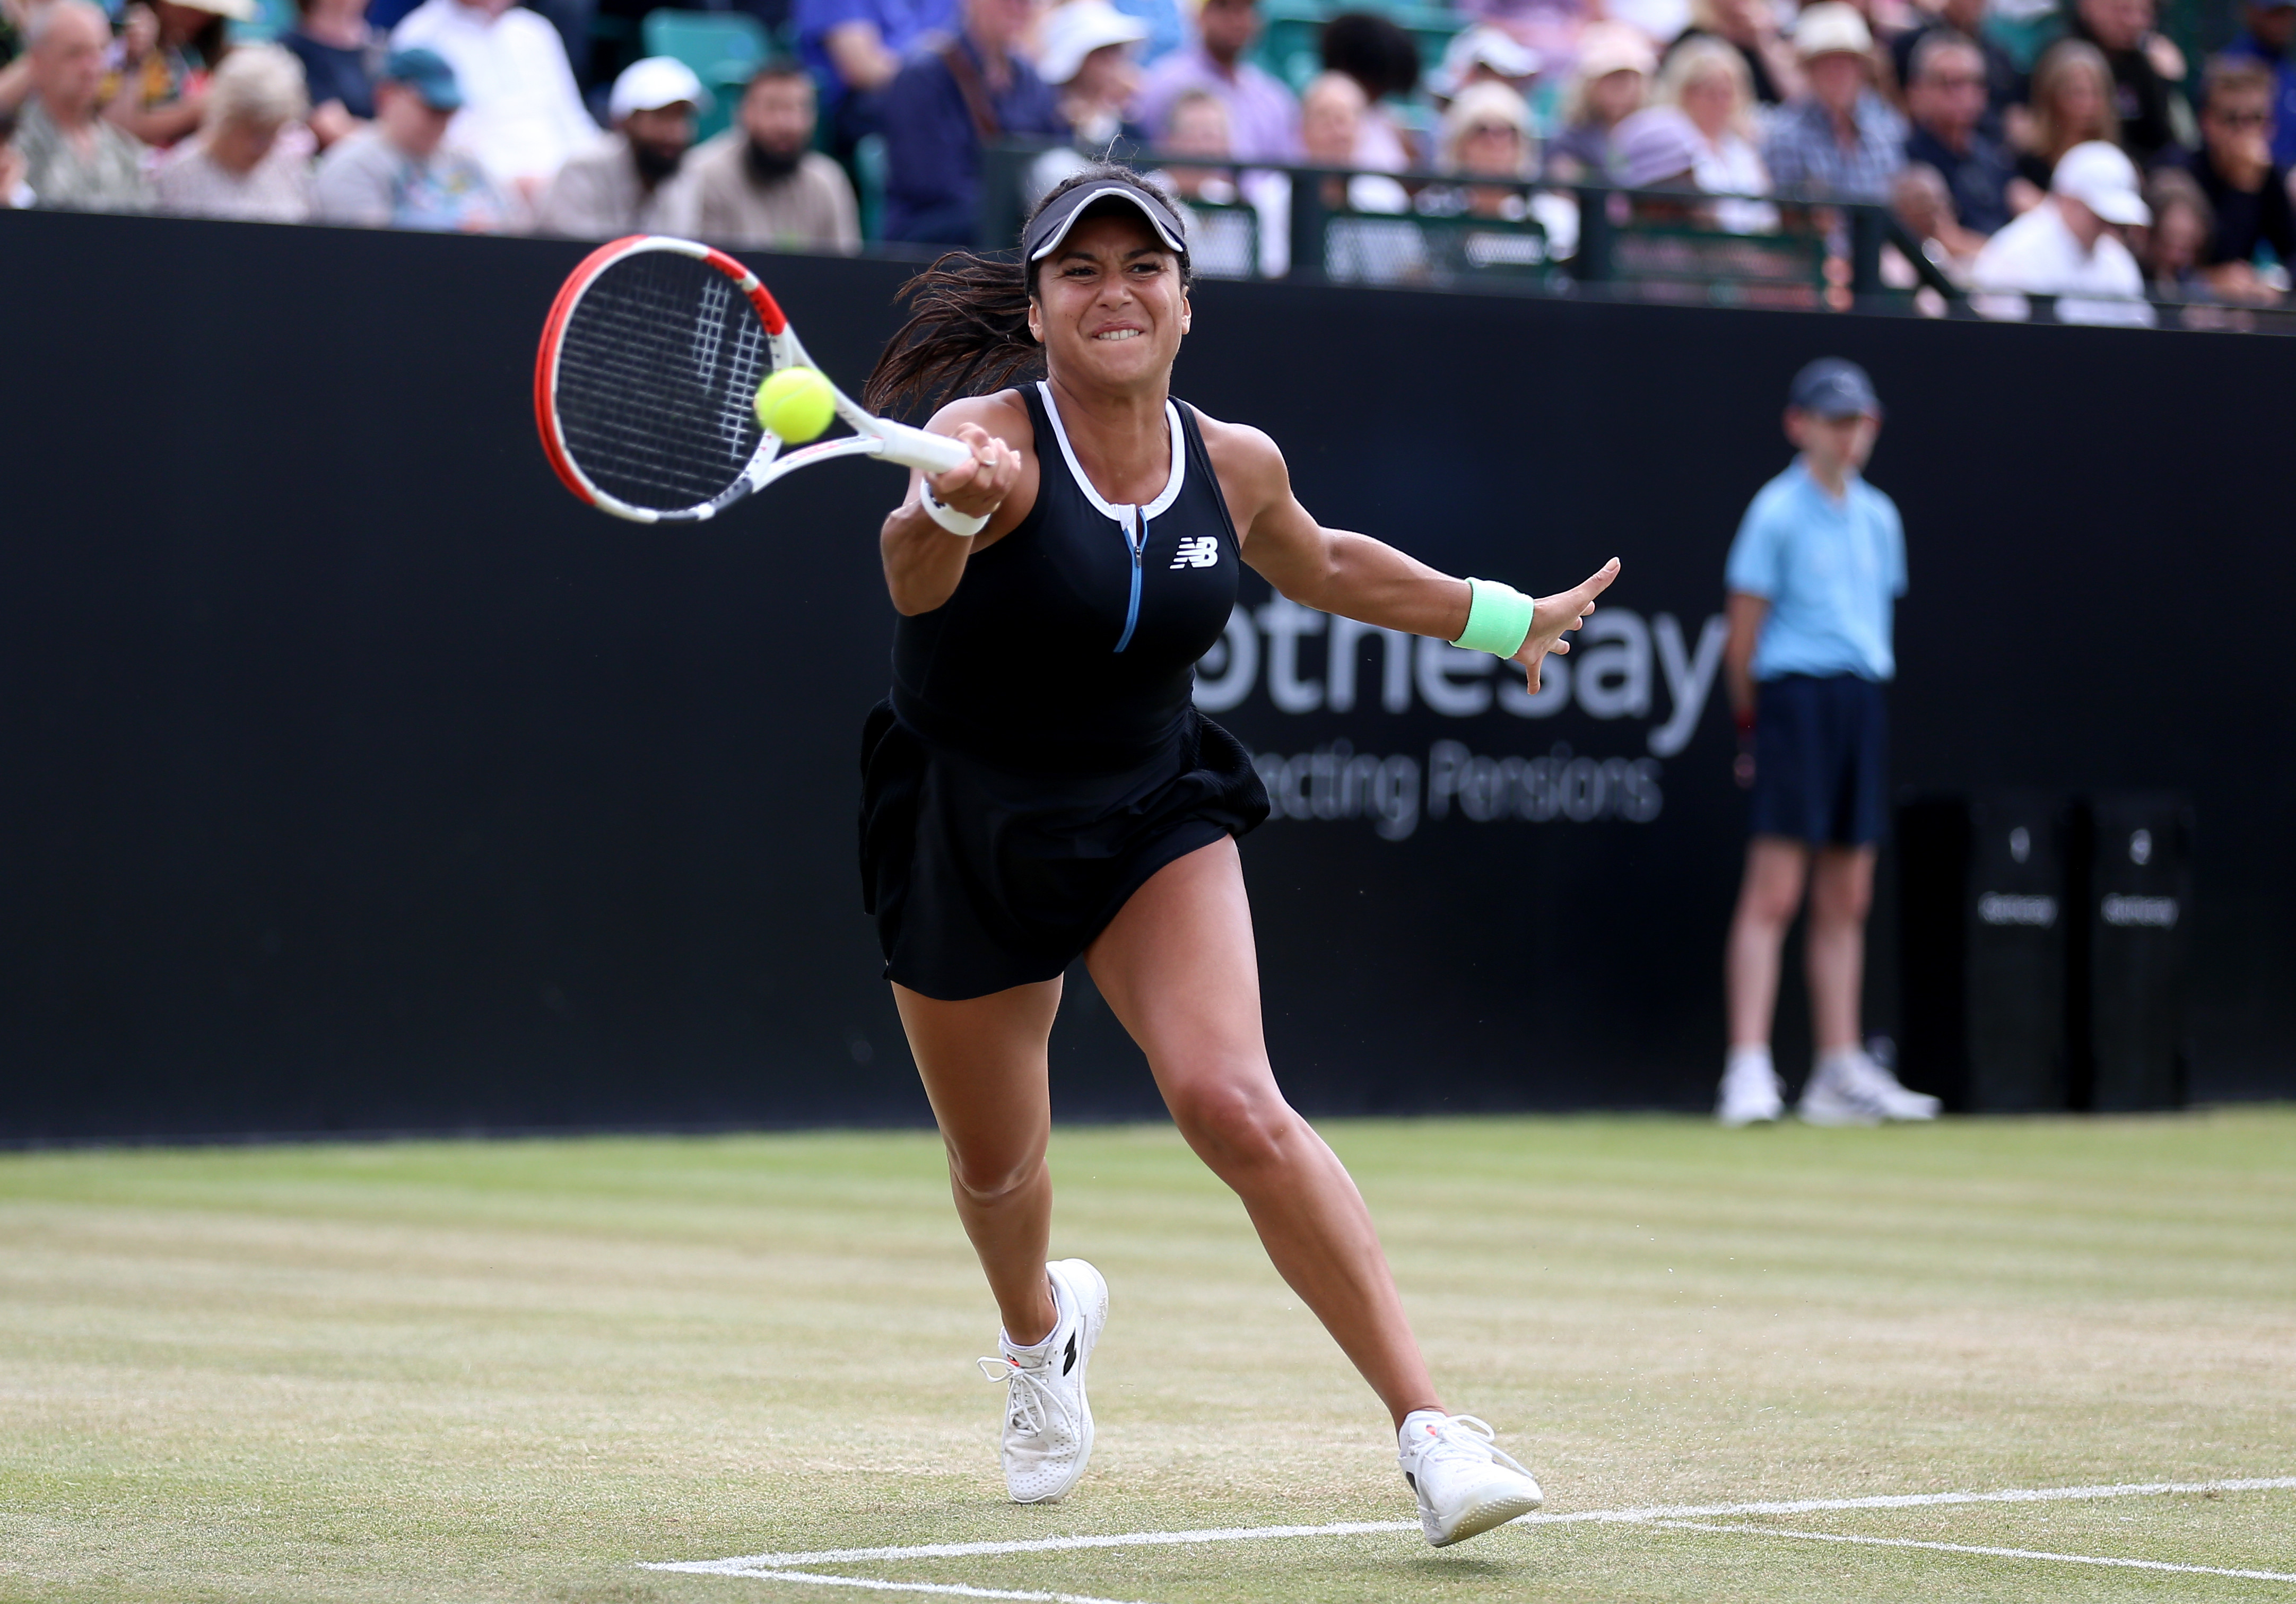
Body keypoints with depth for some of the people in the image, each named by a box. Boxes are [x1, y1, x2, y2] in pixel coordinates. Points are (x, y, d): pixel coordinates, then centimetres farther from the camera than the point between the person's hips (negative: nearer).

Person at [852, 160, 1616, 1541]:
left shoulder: (1236, 465, -7)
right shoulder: (986, 437, -23)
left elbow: (1322, 567, 17)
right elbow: (915, 582, -46)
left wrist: (1503, 618, 22)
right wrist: (953, 508, -69)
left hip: (1154, 821, 1)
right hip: (966, 838, -1)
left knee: (1233, 1104, -23)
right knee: (997, 1168, 17)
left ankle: (1429, 1425, -24)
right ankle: (1044, 1325, 55)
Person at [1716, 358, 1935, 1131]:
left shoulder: (1879, 517, 13)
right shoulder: (1778, 512, -6)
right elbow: (1744, 633, -4)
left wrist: (1865, 677, 11)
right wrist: (1752, 725, -1)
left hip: (1863, 702, 7)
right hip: (1795, 696, -7)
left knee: (1847, 899, 9)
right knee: (1774, 891, -10)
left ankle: (1840, 1071, 14)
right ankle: (1750, 1069, -12)